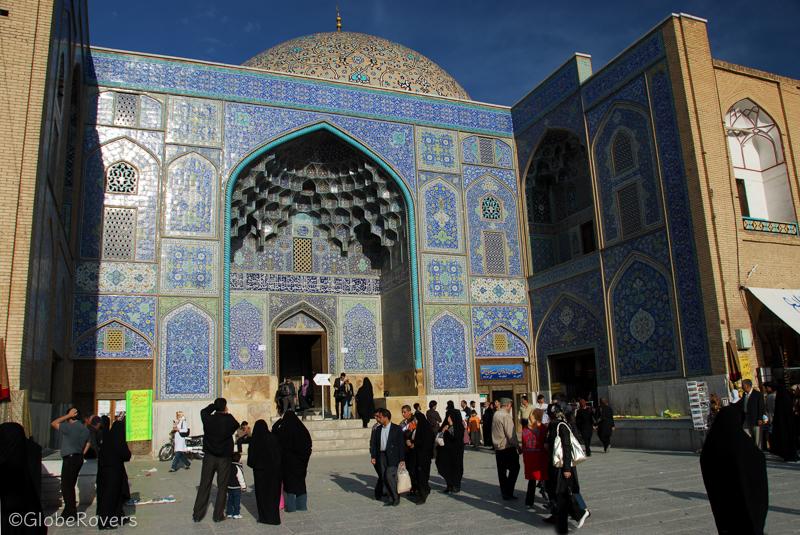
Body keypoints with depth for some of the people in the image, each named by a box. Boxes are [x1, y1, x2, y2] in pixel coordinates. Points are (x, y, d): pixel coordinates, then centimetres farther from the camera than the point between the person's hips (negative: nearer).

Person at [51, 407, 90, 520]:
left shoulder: (69, 427, -16)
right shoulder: (85, 429, 9)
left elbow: (53, 423, -8)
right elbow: (87, 444, 16)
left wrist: (68, 415, -9)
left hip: (70, 459, -9)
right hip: (79, 458, 9)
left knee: (66, 486, -2)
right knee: (70, 486, 18)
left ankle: (71, 513, 0)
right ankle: (70, 511, 24)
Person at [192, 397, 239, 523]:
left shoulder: (208, 419, -9)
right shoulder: (229, 421, -13)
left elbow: (203, 411, 13)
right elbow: (237, 425, 9)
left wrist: (215, 406, 12)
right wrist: (227, 414, 12)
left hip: (209, 457, 2)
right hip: (224, 458, -2)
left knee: (204, 486, 10)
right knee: (222, 487, 8)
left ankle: (197, 515, 14)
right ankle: (218, 515, 11)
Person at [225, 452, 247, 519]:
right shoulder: (238, 468, -17)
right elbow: (240, 478, -14)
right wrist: (243, 486, -5)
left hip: (229, 487, 7)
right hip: (237, 487, -7)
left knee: (230, 500, 13)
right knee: (237, 501, 1)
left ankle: (229, 513, 16)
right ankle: (236, 514, 4)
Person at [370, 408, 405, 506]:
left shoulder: (397, 429, -6)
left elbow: (401, 444, -7)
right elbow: (375, 444, 12)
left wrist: (402, 459, -10)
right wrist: (373, 456, 4)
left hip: (392, 456, -6)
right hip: (381, 456, 6)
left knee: (389, 476, -12)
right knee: (384, 478, 6)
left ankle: (396, 498, 5)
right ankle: (391, 498, 17)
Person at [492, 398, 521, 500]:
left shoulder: (496, 414, 9)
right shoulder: (506, 416, -16)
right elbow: (510, 434, -19)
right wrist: (517, 445, -12)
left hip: (497, 447, 8)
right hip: (508, 447, -8)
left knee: (502, 471, 11)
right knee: (514, 468, 1)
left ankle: (504, 492, 16)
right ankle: (508, 492, -2)